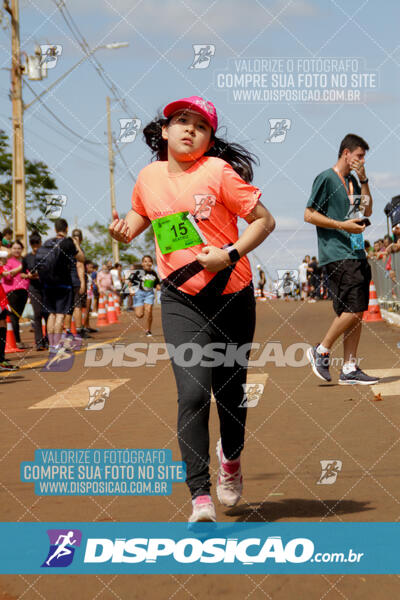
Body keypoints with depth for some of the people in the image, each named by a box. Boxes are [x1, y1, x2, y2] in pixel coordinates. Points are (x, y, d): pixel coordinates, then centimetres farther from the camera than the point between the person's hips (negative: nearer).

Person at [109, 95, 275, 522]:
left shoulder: (218, 171, -8)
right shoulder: (149, 177, 4)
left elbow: (264, 219, -6)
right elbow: (142, 215, 26)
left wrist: (230, 254, -18)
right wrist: (125, 230, 4)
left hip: (231, 296, -1)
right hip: (180, 299, 1)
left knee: (230, 391, 11)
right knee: (193, 393, -14)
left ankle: (231, 456, 44)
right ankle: (200, 497, -12)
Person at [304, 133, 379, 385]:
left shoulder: (352, 181, 20)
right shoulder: (326, 178, -4)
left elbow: (368, 210, 19)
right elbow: (309, 215, -8)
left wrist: (363, 179, 9)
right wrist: (342, 225, -16)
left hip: (357, 254, 9)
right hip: (338, 255, -9)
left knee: (357, 312, 5)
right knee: (352, 310, -15)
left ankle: (350, 369, 7)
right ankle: (321, 351, 2)